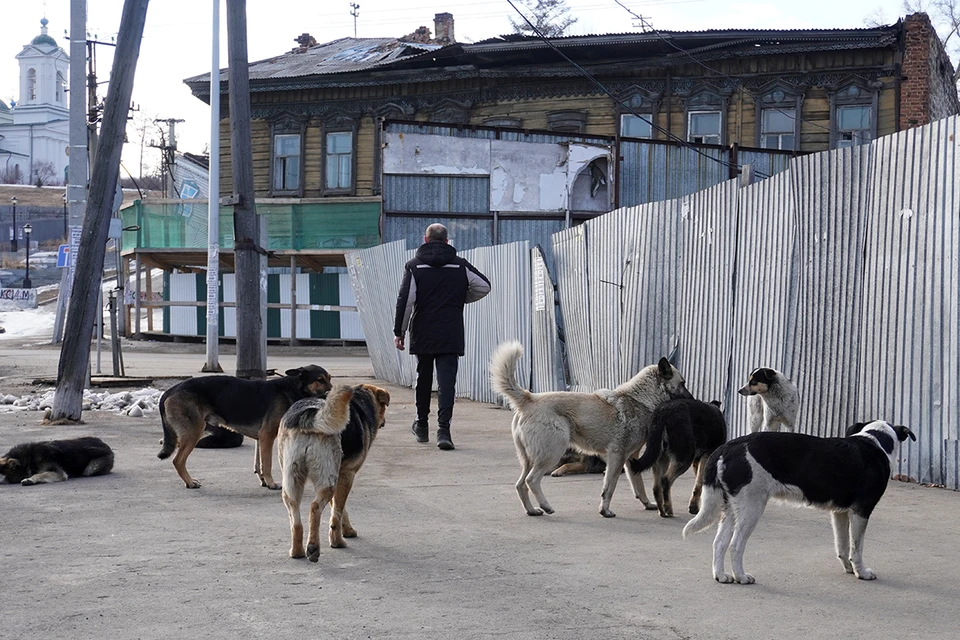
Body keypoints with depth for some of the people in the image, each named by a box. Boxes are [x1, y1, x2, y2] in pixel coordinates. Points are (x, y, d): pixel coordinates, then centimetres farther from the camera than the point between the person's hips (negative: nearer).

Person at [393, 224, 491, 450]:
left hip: (422, 334, 1)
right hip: (451, 336, -1)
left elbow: (405, 301, -6)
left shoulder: (414, 266, 0)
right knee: (447, 381, -6)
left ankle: (422, 425, 29)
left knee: (423, 378, 17)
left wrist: (399, 332, -1)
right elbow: (484, 286, 2)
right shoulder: (459, 265, 3)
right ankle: (443, 429, -19)